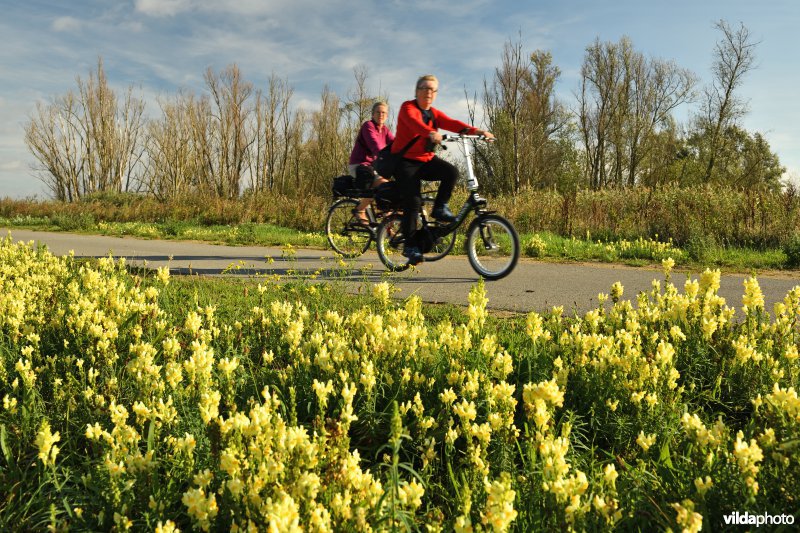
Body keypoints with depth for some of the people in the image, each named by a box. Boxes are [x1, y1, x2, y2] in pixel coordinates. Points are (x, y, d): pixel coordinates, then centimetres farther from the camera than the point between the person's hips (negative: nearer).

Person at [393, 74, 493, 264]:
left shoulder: (434, 113, 10)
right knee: (413, 201, -15)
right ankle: (410, 245, -3)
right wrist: (431, 133, -51)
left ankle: (440, 208, -4)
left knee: (451, 171, -22)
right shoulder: (408, 107, -7)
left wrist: (475, 131, -24)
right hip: (405, 161, -5)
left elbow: (452, 123, -6)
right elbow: (413, 122, -30)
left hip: (426, 160, 5)